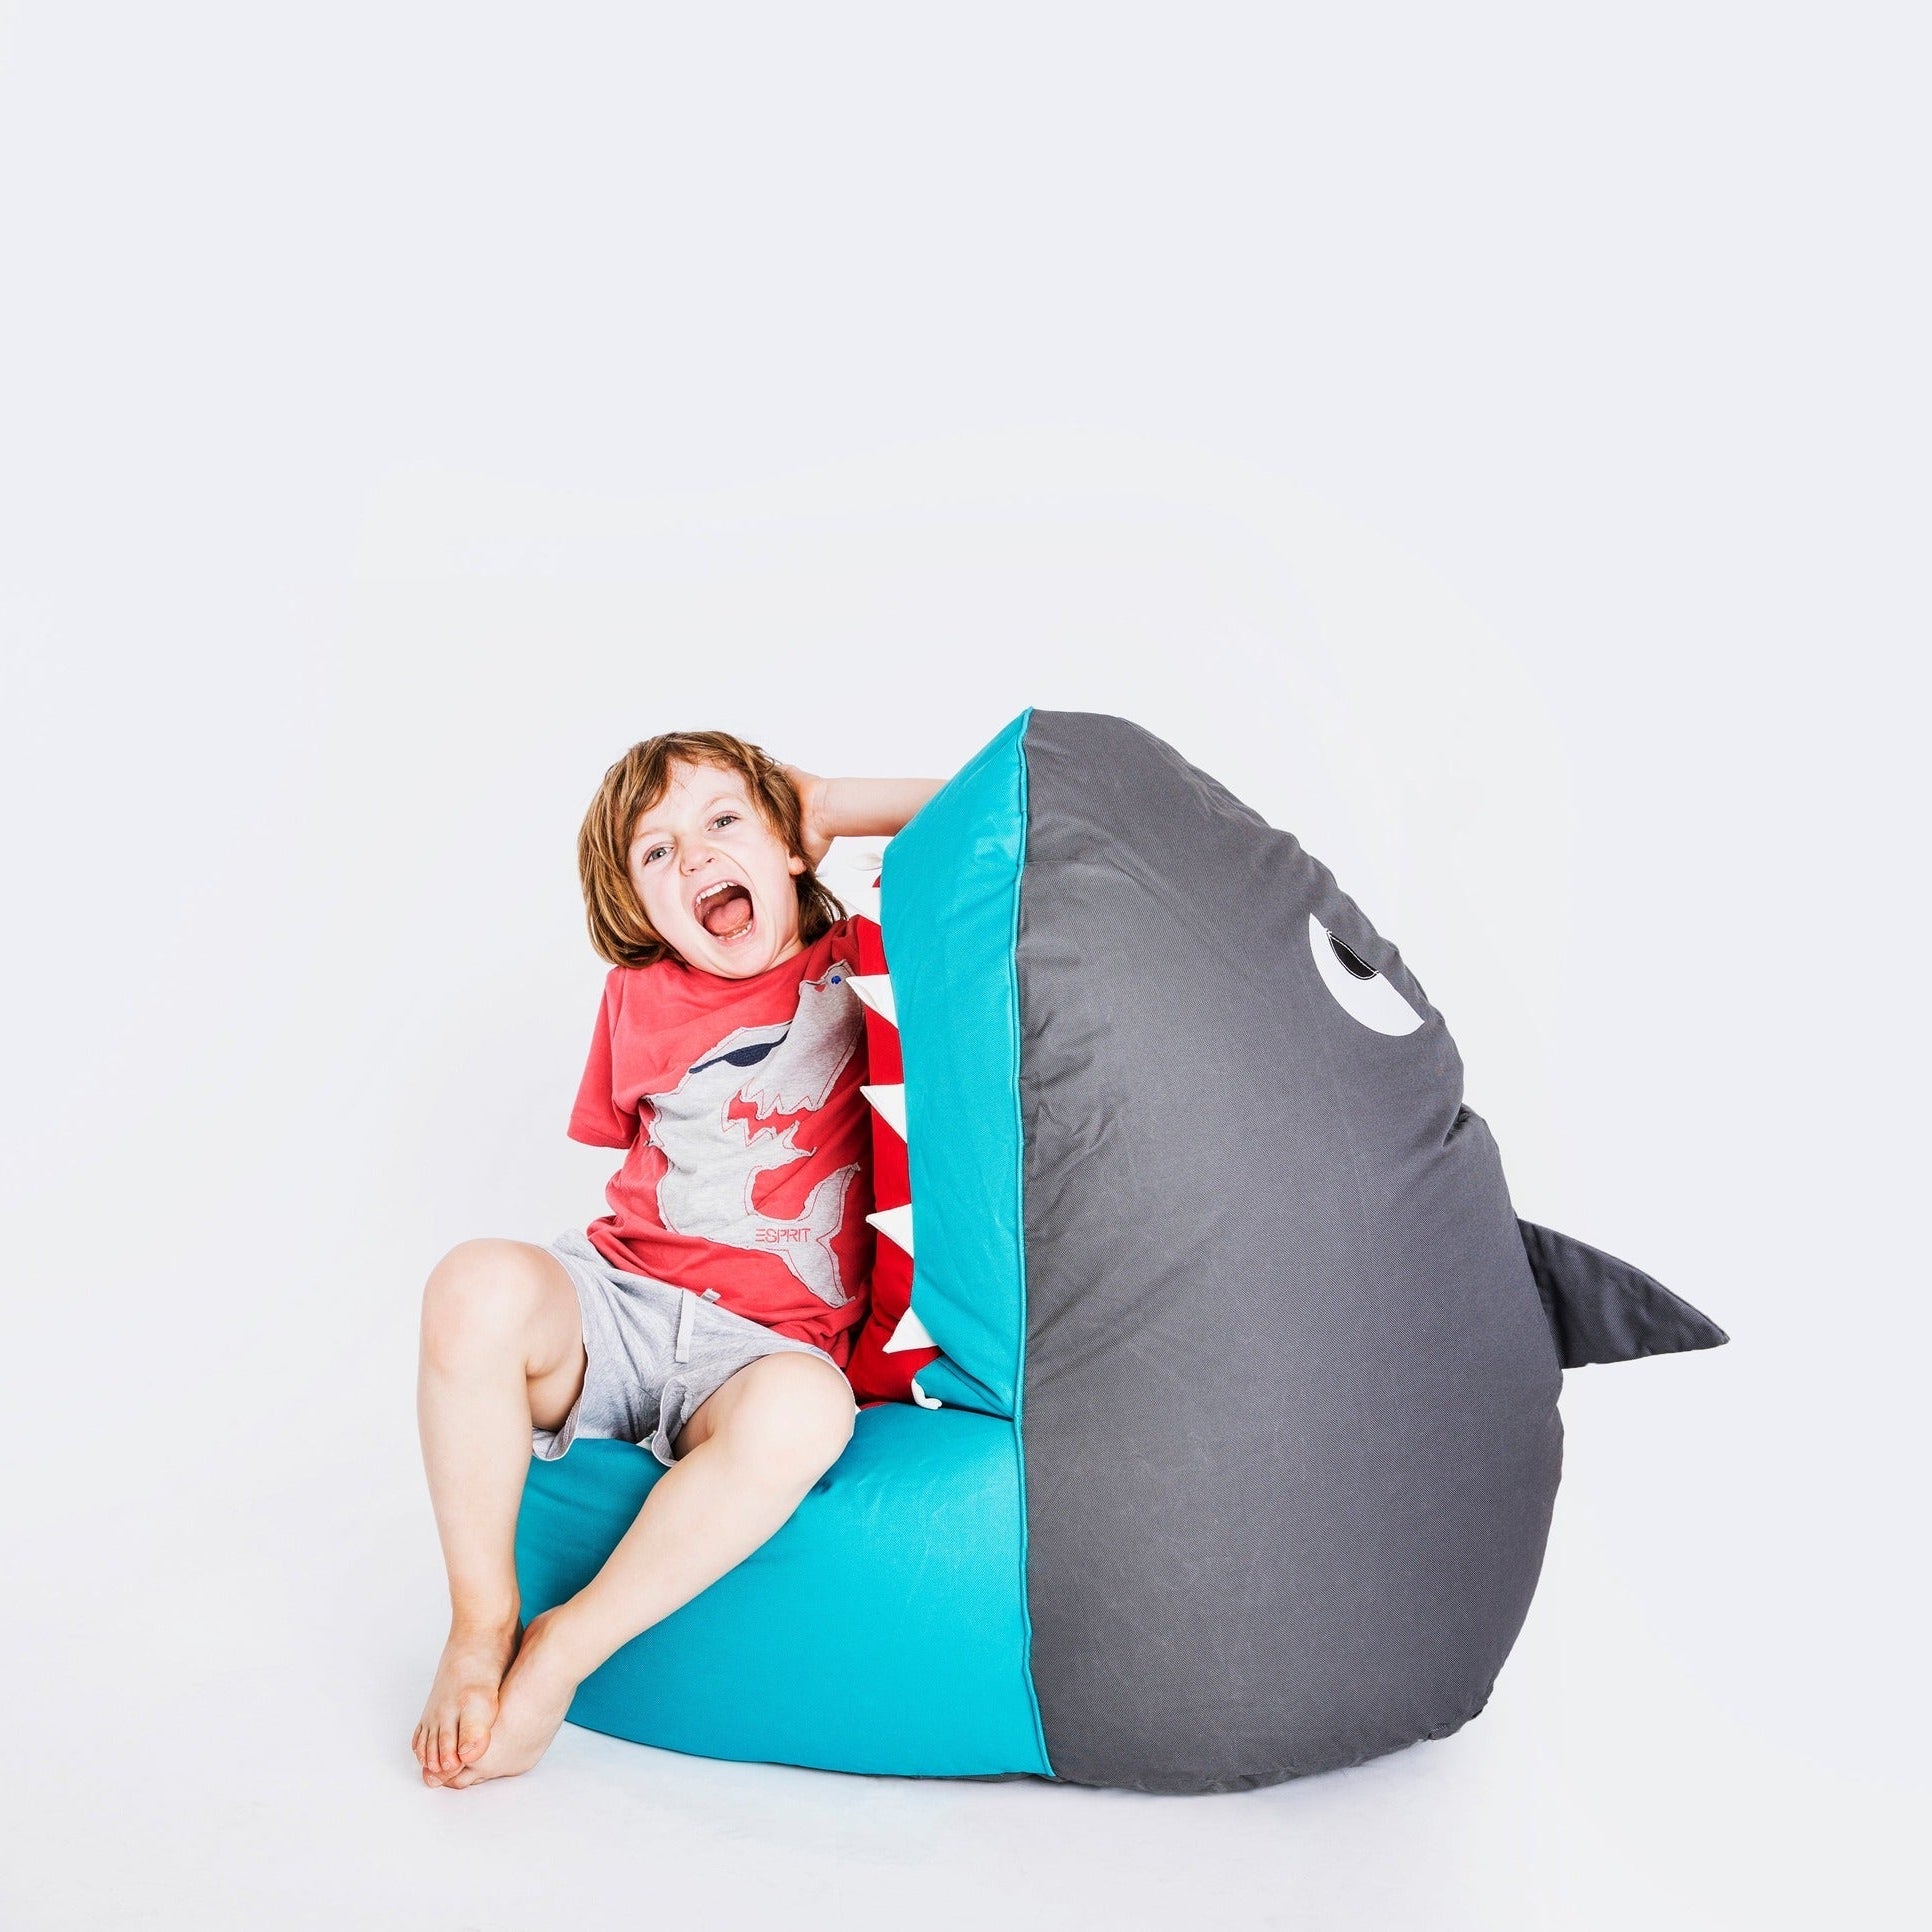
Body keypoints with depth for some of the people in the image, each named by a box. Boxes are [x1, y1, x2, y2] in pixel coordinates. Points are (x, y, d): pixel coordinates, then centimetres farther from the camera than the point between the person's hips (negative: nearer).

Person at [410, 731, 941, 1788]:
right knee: (479, 1284, -32)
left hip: (762, 1344, -2)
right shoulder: (639, 1000, 12)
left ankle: (559, 1654, -21)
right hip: (617, 1301, 2)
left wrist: (829, 806, 5)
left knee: (803, 1413, -39)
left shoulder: (856, 967, 7)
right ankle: (482, 1619, -15)